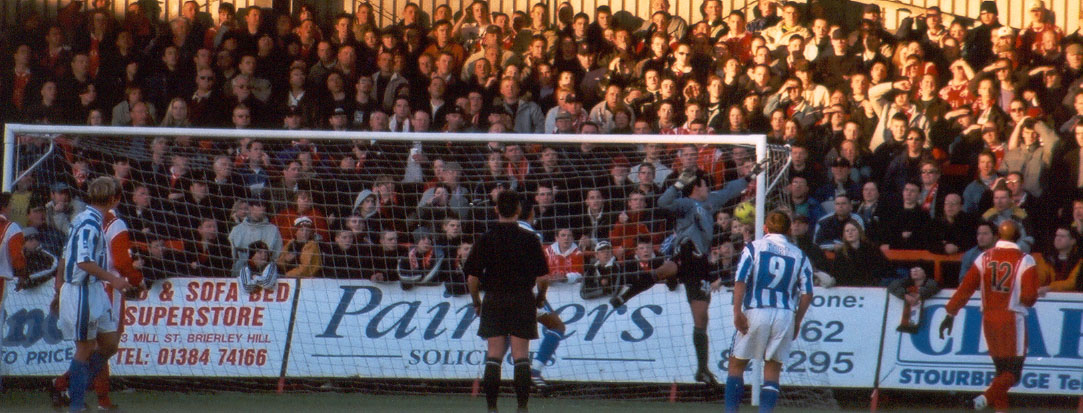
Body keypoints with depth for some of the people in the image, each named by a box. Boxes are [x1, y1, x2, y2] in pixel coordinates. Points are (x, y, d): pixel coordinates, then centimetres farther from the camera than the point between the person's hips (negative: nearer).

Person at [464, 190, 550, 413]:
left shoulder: (486, 239, -3)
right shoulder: (530, 239, -4)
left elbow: (472, 277, -3)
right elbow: (542, 277, -4)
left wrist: (476, 302, 10)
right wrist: (539, 299, 13)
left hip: (494, 301, 1)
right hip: (523, 301, 0)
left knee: (494, 355, 3)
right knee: (521, 355, 3)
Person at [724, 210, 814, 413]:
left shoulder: (754, 247, 4)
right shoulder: (799, 255, 10)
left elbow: (740, 281, -8)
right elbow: (807, 293, 4)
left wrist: (737, 312, -10)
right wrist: (797, 322, 12)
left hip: (755, 312, -2)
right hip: (785, 316, 2)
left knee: (736, 364, 8)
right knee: (772, 369, 8)